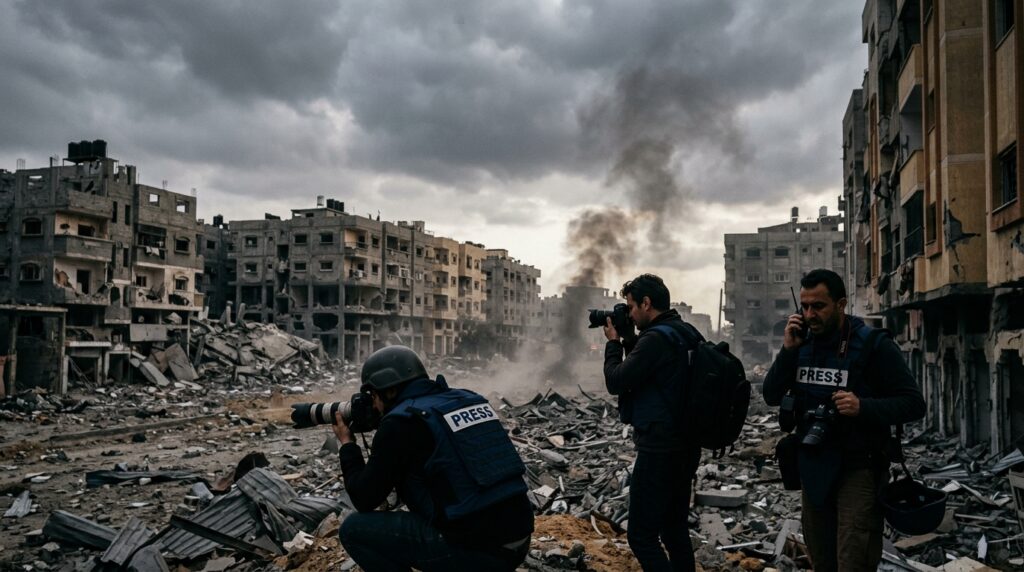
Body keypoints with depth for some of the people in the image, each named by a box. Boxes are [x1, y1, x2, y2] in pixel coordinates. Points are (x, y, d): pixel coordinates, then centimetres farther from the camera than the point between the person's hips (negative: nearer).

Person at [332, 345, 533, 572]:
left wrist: (347, 445, 16)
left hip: (476, 549, -8)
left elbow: (365, 499, 1)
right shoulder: (466, 399, 13)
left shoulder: (400, 421, -7)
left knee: (354, 528, 4)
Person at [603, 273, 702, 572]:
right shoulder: (688, 333, 10)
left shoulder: (656, 338, -20)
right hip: (686, 446, 10)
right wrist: (629, 342, 10)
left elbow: (615, 382, -15)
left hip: (660, 449, -10)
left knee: (641, 535, -1)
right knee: (675, 528, 18)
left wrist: (613, 342, -1)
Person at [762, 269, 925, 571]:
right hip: (812, 468, 6)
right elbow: (772, 397, 0)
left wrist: (863, 407, -29)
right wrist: (788, 350, -13)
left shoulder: (874, 345, -12)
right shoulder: (802, 344, 3)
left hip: (857, 469, -5)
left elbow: (914, 403, -12)